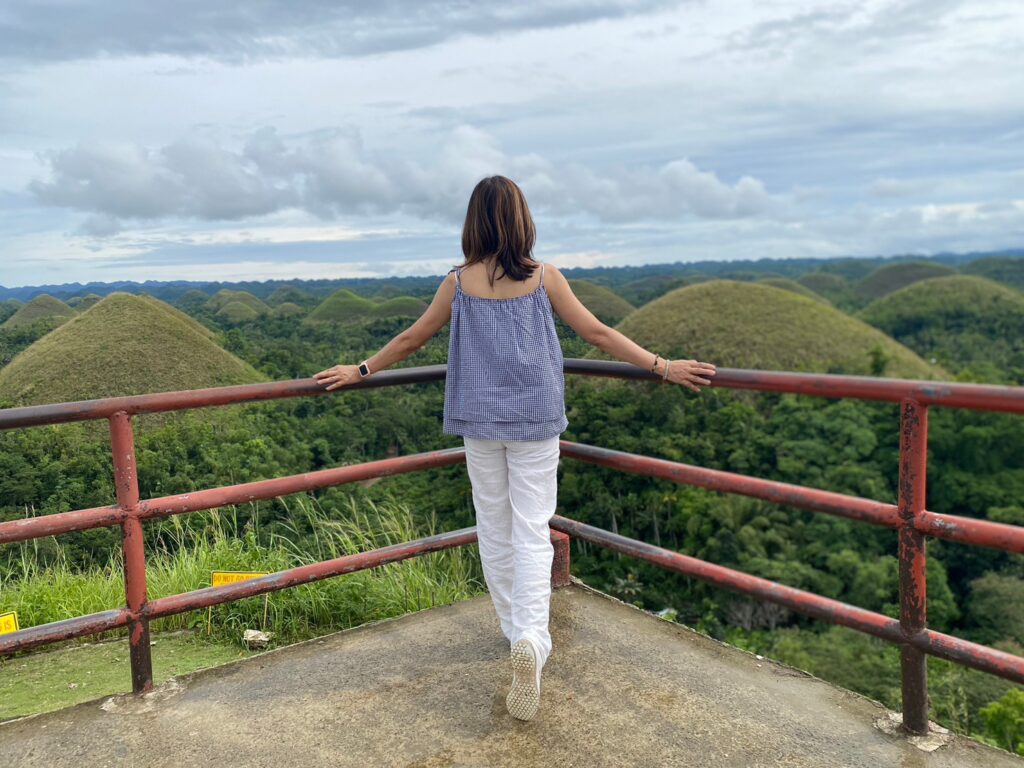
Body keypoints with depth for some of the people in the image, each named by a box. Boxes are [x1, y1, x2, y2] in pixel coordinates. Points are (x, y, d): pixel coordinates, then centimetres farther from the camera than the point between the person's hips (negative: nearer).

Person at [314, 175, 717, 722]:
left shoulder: (459, 282, -1)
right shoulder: (543, 277, -5)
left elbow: (411, 338, 7)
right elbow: (597, 334, -4)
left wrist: (361, 371, 21)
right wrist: (664, 367, 2)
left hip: (480, 421, 2)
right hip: (535, 419, -1)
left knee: (494, 528, 15)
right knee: (532, 532, 1)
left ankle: (513, 628, 30)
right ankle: (531, 639, -17)